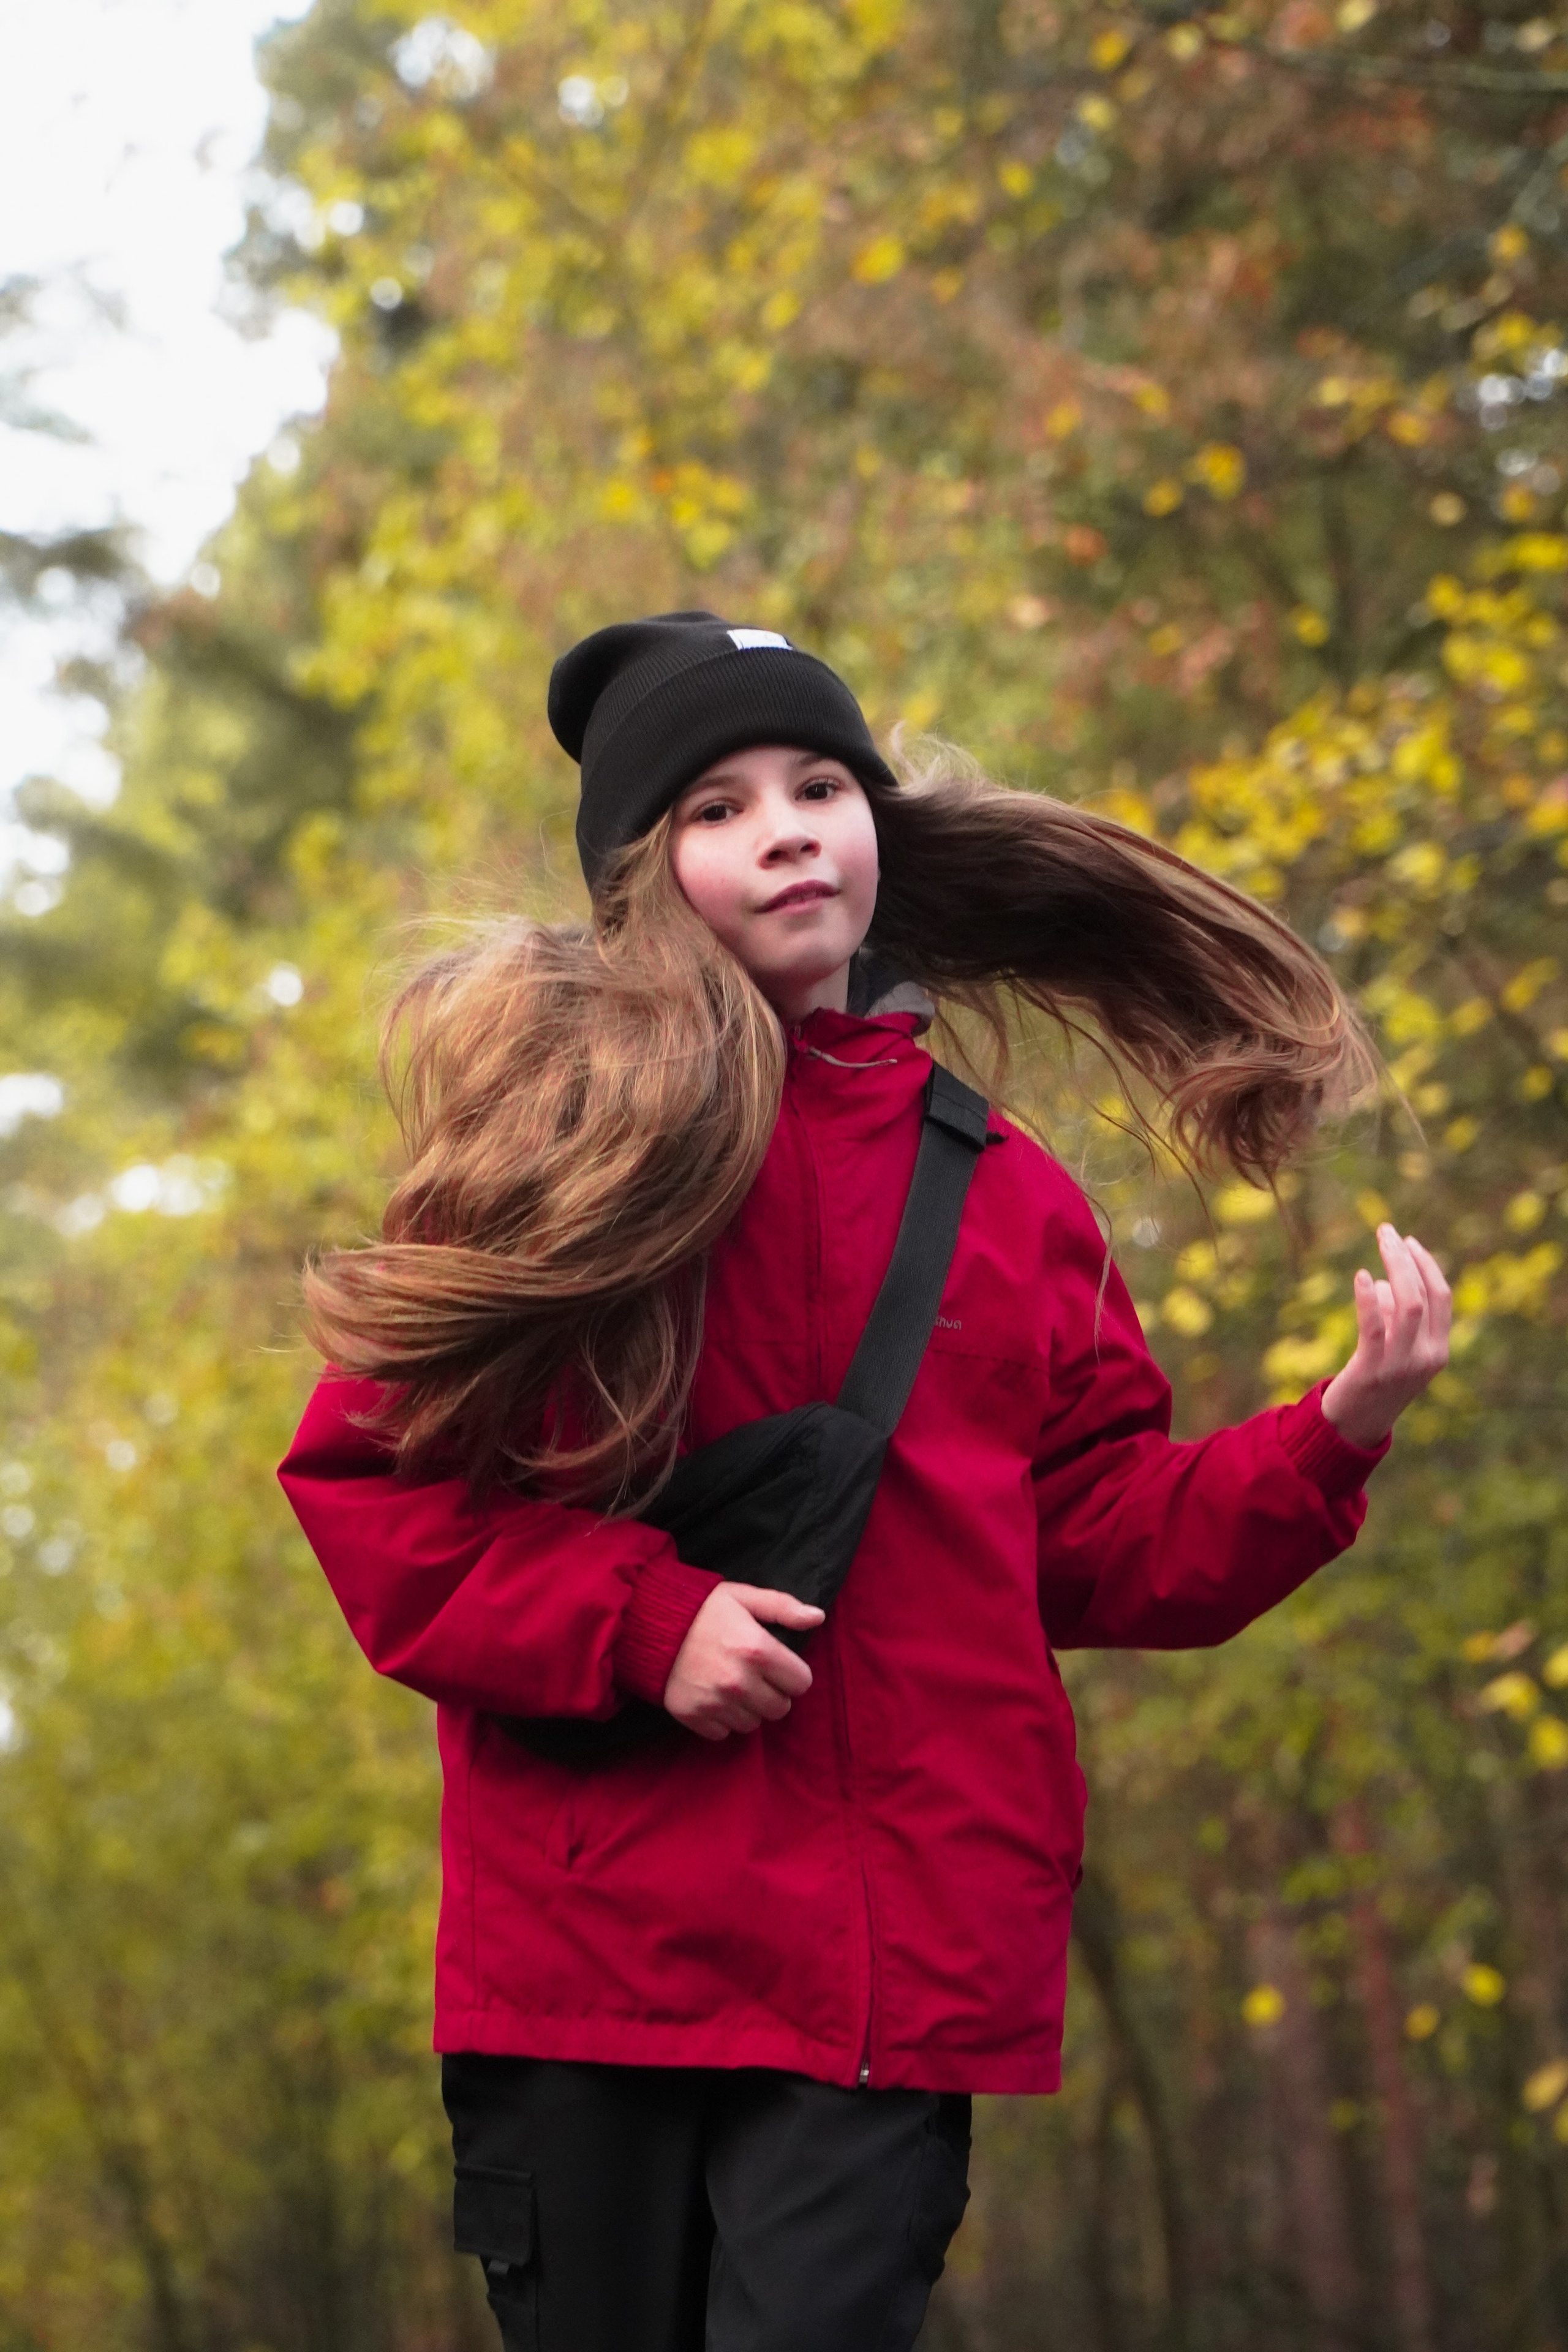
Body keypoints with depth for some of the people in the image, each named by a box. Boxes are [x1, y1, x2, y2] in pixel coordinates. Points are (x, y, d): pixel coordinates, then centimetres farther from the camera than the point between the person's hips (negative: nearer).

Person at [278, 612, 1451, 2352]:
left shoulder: (1001, 1194, 12)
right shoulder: (558, 1135, 3)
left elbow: (1099, 1545, 14)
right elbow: (363, 1477, 1)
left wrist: (1334, 1439, -1)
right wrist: (635, 1621, -11)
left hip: (895, 1965, 1)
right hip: (585, 1940, -1)